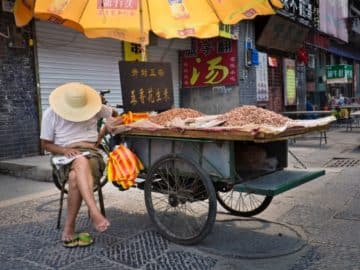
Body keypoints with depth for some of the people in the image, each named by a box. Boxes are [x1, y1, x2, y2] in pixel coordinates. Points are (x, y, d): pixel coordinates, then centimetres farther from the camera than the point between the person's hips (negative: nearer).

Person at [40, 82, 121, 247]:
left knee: (75, 177, -37)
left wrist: (110, 122, -3)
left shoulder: (94, 108, 5)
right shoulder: (51, 113, 3)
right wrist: (64, 150, -12)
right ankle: (95, 213, -53)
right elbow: (46, 144, 7)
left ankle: (68, 230, -30)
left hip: (90, 152, 1)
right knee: (81, 162, -41)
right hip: (64, 156, -1)